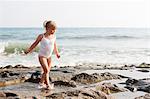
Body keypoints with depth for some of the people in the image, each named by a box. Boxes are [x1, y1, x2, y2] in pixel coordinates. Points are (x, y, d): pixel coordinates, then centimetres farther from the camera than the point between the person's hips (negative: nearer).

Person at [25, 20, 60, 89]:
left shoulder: (53, 36, 1)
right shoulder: (42, 36, -12)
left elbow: (54, 45, 15)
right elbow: (35, 44, -2)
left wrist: (57, 53, 21)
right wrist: (28, 50, -1)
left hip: (49, 56, 5)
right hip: (42, 56, -5)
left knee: (47, 71, 6)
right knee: (46, 70, -14)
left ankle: (41, 83, 20)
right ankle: (48, 84, -11)